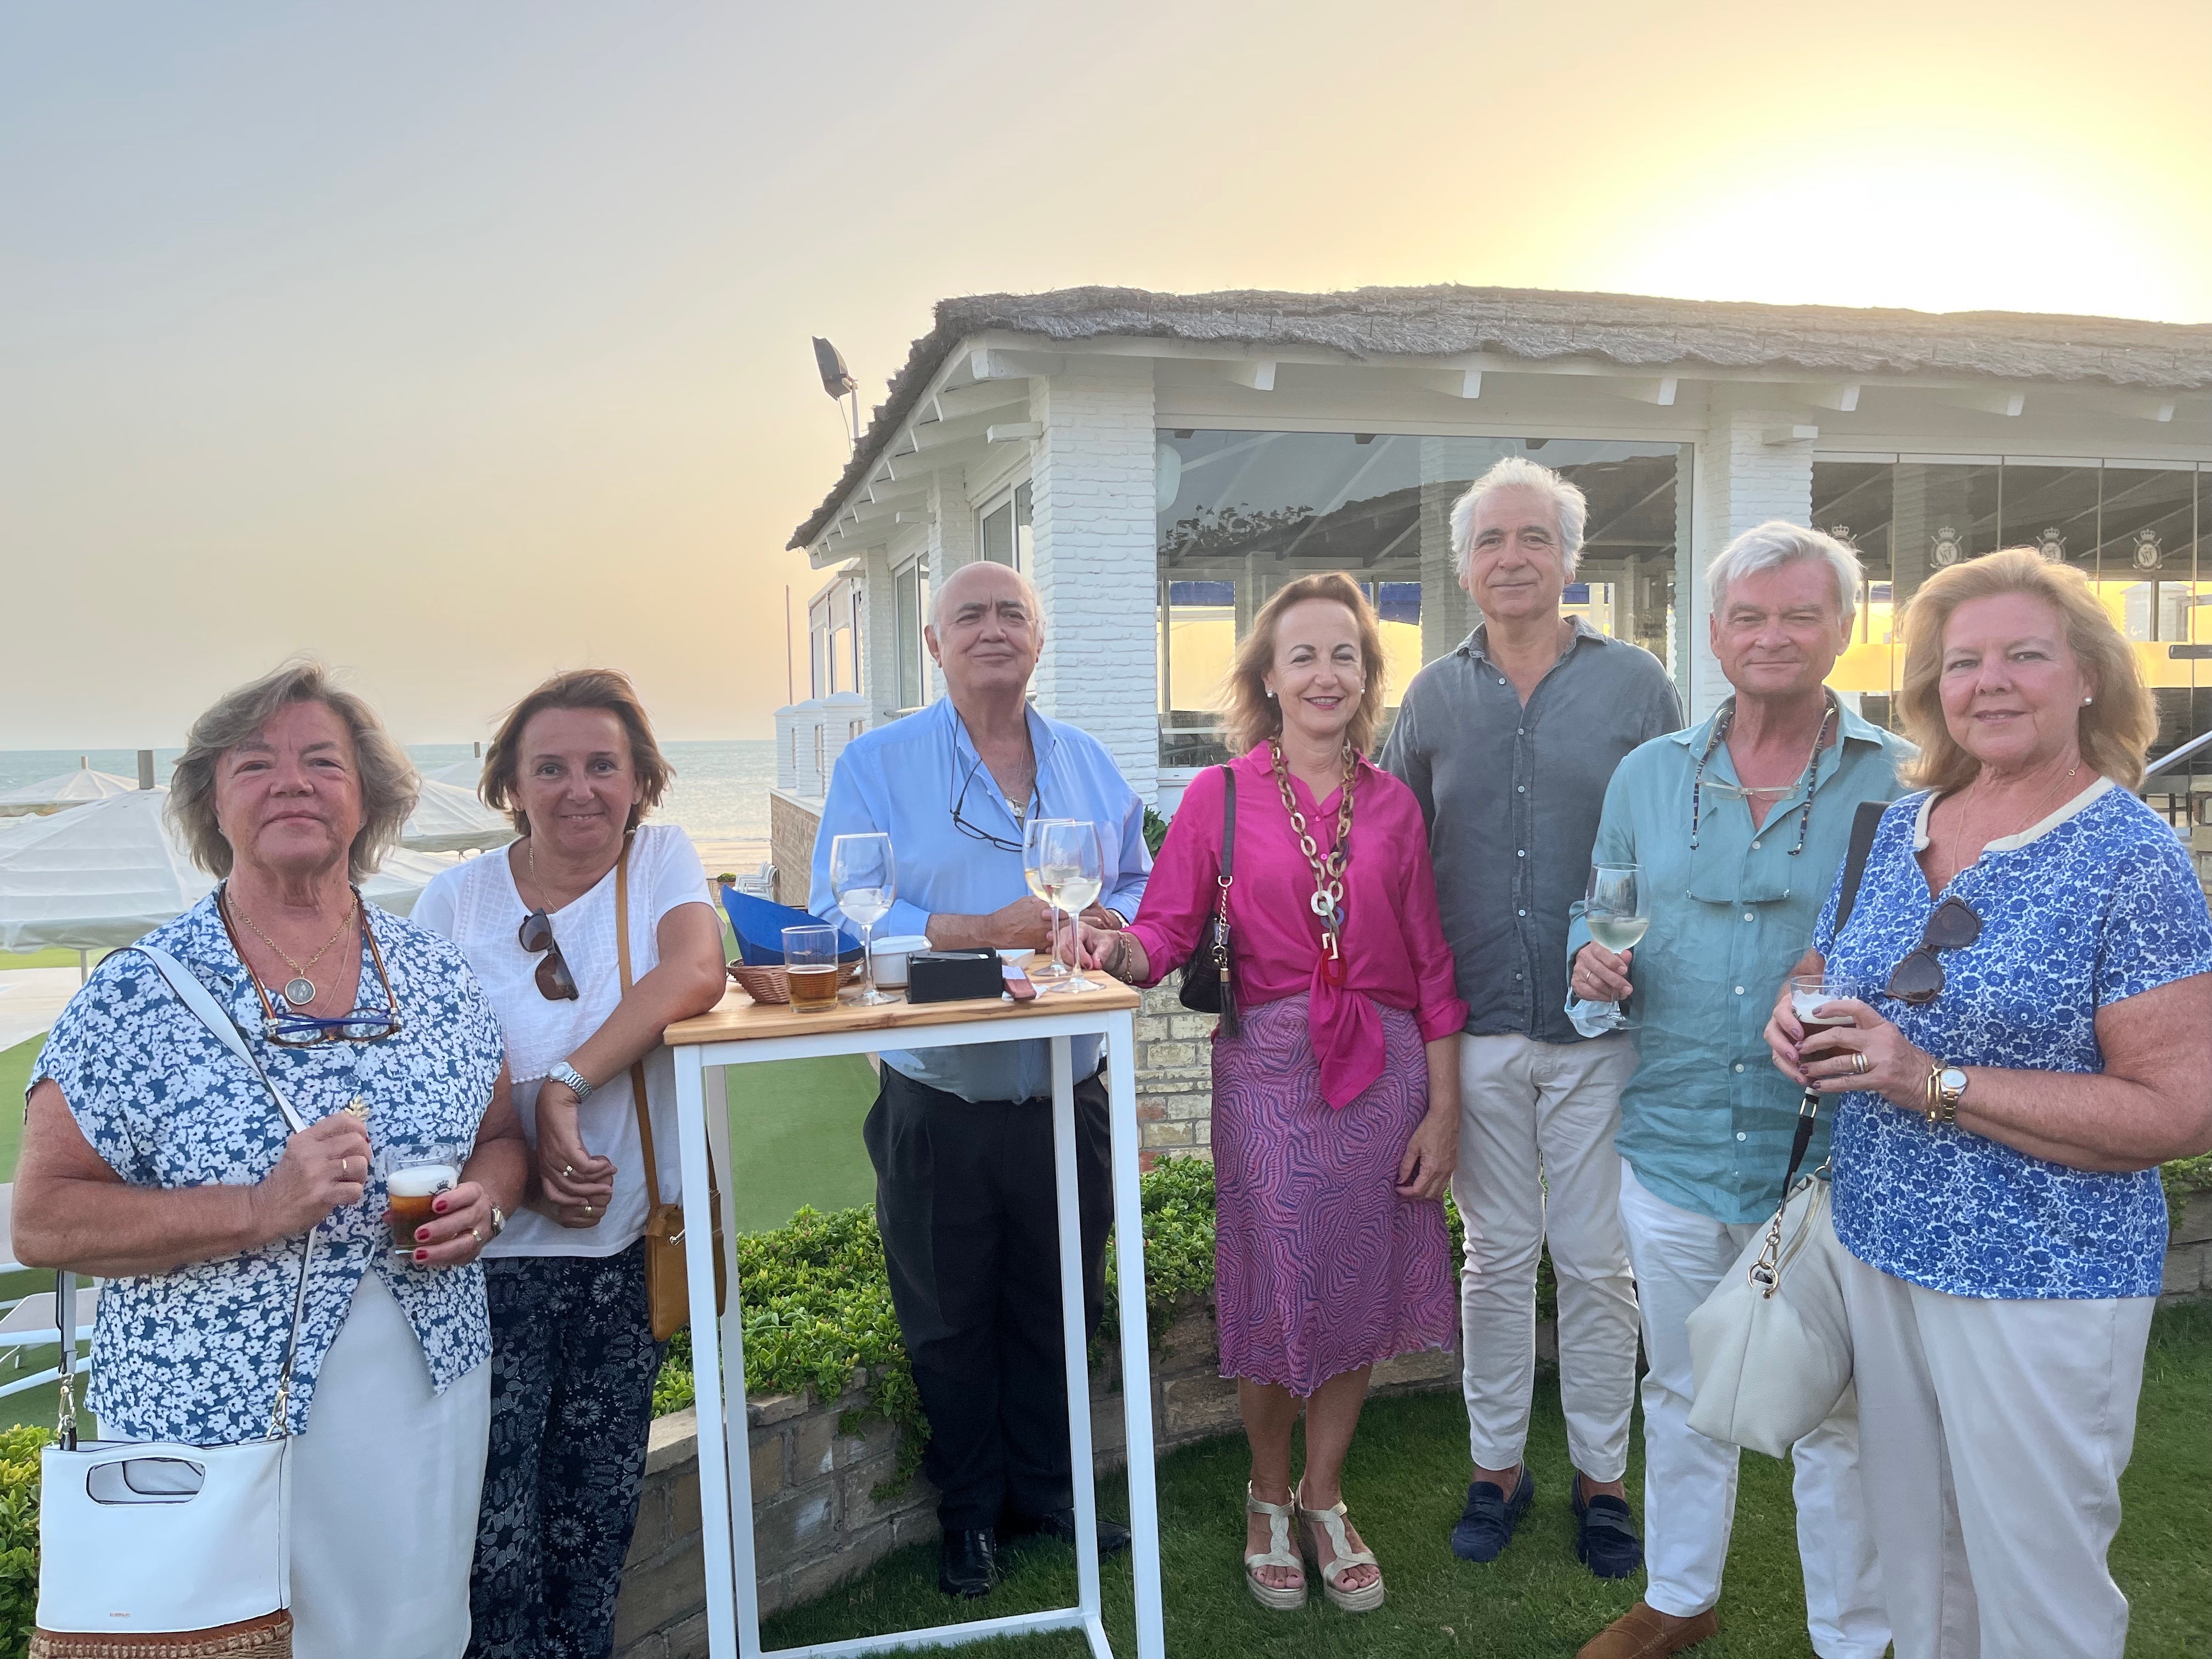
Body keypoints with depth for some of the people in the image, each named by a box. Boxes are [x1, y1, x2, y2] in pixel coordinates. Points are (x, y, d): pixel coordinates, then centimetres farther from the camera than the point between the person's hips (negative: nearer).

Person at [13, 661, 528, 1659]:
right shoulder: (138, 997, -10)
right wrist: (263, 1210, -23)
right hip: (211, 1423, -3)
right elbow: (41, 1223, -11)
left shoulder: (435, 974, 1)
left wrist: (483, 1199, -11)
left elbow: (500, 1138, 11)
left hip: (429, 1403, 4)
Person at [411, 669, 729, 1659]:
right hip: (500, 1253, -1)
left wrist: (566, 1086, -24)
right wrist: (525, 1173, -16)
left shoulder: (662, 859, 0)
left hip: (629, 1243, 1)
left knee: (599, 1499, 13)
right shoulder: (455, 903, -1)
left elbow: (696, 973, -18)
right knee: (496, 1514, -1)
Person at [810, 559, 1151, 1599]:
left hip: (1065, 1099, 3)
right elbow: (841, 914, -14)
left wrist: (1108, 919, -13)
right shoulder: (877, 765, -4)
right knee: (950, 1323, 13)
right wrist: (987, 931, -23)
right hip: (937, 1110, -3)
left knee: (1057, 1310, 17)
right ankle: (969, 1511, 34)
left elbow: (1141, 885, 11)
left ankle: (1047, 1486, 38)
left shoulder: (1089, 764, 9)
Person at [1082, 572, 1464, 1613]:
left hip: (1383, 1072, 2)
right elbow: (1169, 931, -6)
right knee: (1276, 1297, 7)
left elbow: (1432, 967, 4)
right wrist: (1120, 952, -29)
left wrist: (1443, 1109, 2)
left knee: (1359, 1295, 12)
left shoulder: (1393, 804, 4)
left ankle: (1325, 1498, 36)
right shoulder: (1221, 795, -2)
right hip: (1269, 1070, -2)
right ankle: (1269, 1495, 35)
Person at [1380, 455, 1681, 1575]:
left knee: (1598, 1263, 9)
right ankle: (1496, 1465, 28)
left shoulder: (1637, 685, 1)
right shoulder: (1433, 698, 6)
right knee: (1496, 1256, 13)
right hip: (1479, 1029, 2)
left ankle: (1601, 1476, 27)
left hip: (1604, 1029, -1)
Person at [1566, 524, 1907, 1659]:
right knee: (1682, 1391, 20)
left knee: (1838, 1411, 11)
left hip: (1827, 1157, -3)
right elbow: (1601, 915, 14)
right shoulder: (1649, 774, 5)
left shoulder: (1902, 781, -5)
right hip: (1672, 1142, 3)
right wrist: (1591, 957, -8)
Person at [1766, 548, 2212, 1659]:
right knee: (1913, 1551, 23)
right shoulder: (1898, 828, 3)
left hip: (2039, 1283, -5)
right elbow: (1823, 966, 16)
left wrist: (1938, 1084, -24)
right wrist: (1796, 1020, -7)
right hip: (1880, 1247, 6)